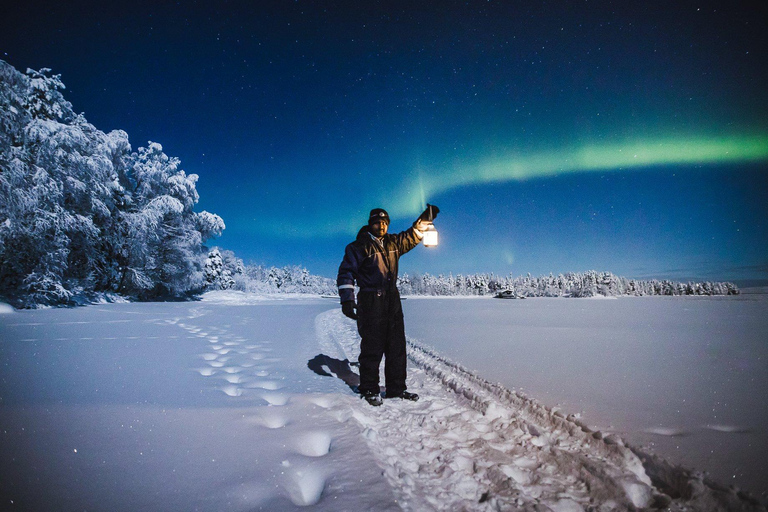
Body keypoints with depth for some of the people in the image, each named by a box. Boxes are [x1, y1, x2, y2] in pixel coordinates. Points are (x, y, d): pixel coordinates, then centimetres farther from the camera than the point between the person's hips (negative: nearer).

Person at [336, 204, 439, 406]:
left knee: (397, 346, 9)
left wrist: (425, 219, 16)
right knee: (372, 348, -2)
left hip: (392, 300, 7)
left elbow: (410, 237, 28)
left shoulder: (392, 243, 13)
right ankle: (370, 389, 13)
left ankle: (396, 388, 19)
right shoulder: (359, 246, -5)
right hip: (371, 302, -6)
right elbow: (346, 272, -8)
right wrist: (347, 300, -17)